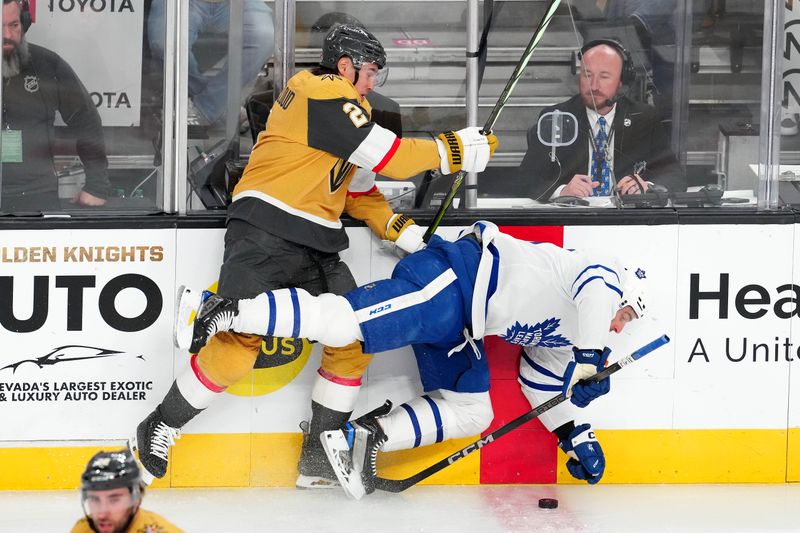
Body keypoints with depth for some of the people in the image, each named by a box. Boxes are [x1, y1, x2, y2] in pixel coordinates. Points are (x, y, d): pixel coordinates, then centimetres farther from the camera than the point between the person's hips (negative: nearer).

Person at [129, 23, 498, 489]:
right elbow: (391, 158, -15)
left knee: (354, 337, 3)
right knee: (239, 344, -19)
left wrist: (404, 231, 10)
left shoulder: (344, 108, 21)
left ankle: (318, 458, 9)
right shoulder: (324, 95, -11)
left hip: (315, 246, 10)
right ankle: (158, 432, -3)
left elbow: (359, 191, 22)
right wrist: (456, 149, -8)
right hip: (264, 235, -10)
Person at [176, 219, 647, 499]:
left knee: (471, 413, 6)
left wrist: (574, 435, 33)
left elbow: (542, 383, 38)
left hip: (459, 325, 10)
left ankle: (365, 437, -3)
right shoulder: (602, 275, 5)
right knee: (344, 320, -24)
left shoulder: (565, 341, 31)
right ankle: (227, 312, -26)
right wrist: (590, 358, -21)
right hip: (454, 278, -10)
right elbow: (596, 288, -19)